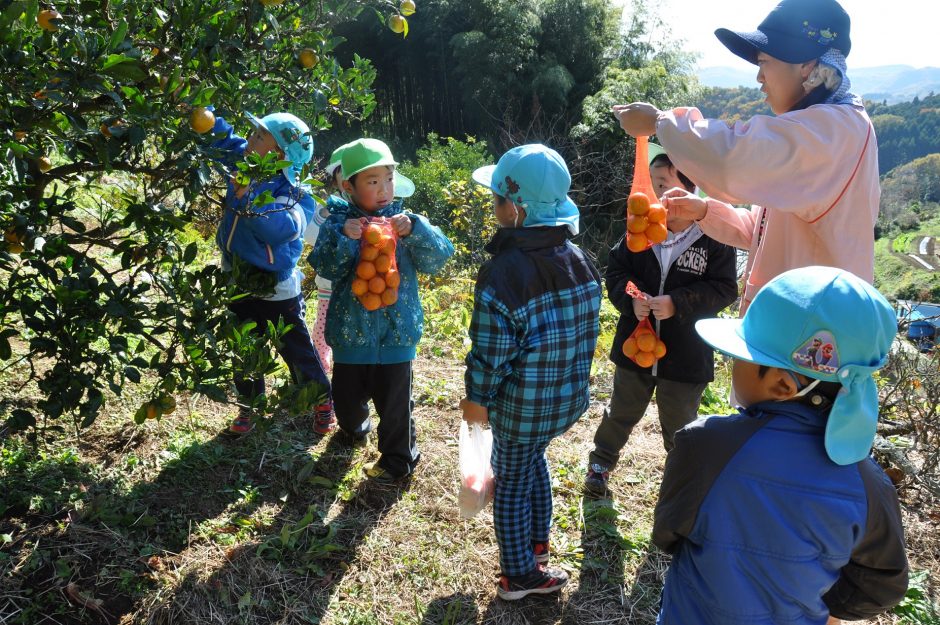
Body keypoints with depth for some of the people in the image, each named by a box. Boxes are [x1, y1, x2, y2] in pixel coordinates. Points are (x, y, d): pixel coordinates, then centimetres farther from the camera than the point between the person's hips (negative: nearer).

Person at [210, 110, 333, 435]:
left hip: (276, 288, -6)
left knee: (295, 347, 11)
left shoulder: (290, 191, -25)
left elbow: (281, 227, -41)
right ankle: (249, 404, 37)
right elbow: (221, 136, 7)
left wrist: (248, 199, -47)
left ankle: (321, 397, 34)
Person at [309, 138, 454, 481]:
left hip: (396, 330, -1)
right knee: (347, 394, 19)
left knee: (393, 399, 8)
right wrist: (343, 238, -29)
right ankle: (353, 427, 53)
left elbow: (438, 258, -13)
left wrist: (415, 230, -29)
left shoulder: (403, 222, -3)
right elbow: (325, 269, -13)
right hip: (351, 331, 1)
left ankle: (399, 457, 31)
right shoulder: (338, 223, -4)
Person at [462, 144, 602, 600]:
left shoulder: (503, 273, -26)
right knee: (533, 459, 29)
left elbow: (490, 353, -21)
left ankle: (520, 574, 30)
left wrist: (477, 399, -4)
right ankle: (537, 542, 46)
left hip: (521, 406, -6)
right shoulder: (580, 262, -4)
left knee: (511, 481, 14)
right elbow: (587, 332, 6)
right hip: (569, 398, 7)